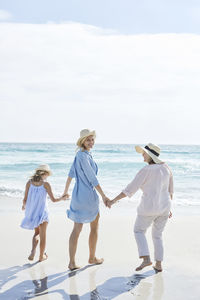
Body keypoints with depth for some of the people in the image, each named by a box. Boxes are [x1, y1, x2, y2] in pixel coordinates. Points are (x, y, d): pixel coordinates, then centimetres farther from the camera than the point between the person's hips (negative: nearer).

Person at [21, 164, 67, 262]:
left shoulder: (29, 182, -4)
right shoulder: (45, 184, -12)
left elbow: (25, 199, -2)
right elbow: (53, 199, -6)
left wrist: (24, 206, 20)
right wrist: (61, 198, 14)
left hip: (31, 212, 4)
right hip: (42, 212, -3)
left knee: (37, 233, 23)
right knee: (42, 235, 14)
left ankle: (33, 251, 1)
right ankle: (41, 256, 26)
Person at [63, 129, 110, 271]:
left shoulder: (80, 154, 8)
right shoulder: (83, 156, -20)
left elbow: (71, 174, 18)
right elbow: (93, 179, -21)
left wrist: (66, 191, 28)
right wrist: (104, 196, -18)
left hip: (78, 195, 8)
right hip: (89, 195, -8)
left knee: (77, 229, 6)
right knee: (94, 227, 14)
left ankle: (72, 262, 3)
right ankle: (92, 258, 28)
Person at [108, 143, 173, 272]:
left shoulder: (145, 170, -14)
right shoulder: (166, 167, 5)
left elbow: (130, 189, -16)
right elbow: (170, 190, 13)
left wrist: (114, 200, -10)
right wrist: (168, 207, 23)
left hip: (149, 208, -6)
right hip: (164, 207, 6)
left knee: (139, 231, 17)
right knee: (157, 235, 23)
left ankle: (146, 259, 5)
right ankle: (159, 264, 23)